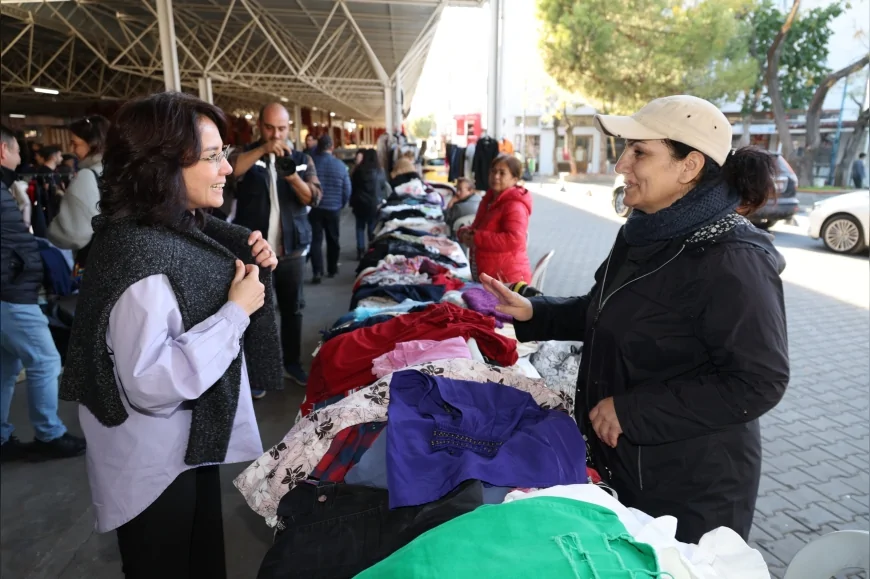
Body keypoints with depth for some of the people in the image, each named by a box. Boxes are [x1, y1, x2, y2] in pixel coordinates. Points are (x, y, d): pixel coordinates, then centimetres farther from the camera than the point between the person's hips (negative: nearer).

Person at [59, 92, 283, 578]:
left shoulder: (185, 228, -1)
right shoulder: (136, 255, -29)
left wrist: (254, 269, -5)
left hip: (192, 442, 9)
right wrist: (237, 312, -29)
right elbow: (150, 385, -33)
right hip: (157, 463, -8)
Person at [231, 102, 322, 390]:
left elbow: (313, 197, -6)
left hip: (291, 250, 2)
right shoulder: (246, 154, 2)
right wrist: (263, 150, -34)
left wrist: (293, 177, -25)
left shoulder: (302, 159, 7)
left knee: (292, 308, 11)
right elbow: (229, 171, -21)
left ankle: (292, 363, 26)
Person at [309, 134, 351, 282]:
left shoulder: (311, 163, -4)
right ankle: (332, 270, 23)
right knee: (333, 240, 14)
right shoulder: (340, 165, -3)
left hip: (315, 208, 0)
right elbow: (347, 190, 0)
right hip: (334, 209, 1)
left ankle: (318, 272, -7)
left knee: (316, 240, 2)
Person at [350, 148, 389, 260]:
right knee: (372, 228, 8)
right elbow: (384, 187, 4)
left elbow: (352, 186, 3)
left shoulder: (358, 170, -2)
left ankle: (360, 251, 7)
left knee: (360, 227, 10)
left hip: (359, 202, 1)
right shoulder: (379, 171, -4)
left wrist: (352, 202, 11)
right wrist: (381, 201, 18)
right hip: (373, 203, 0)